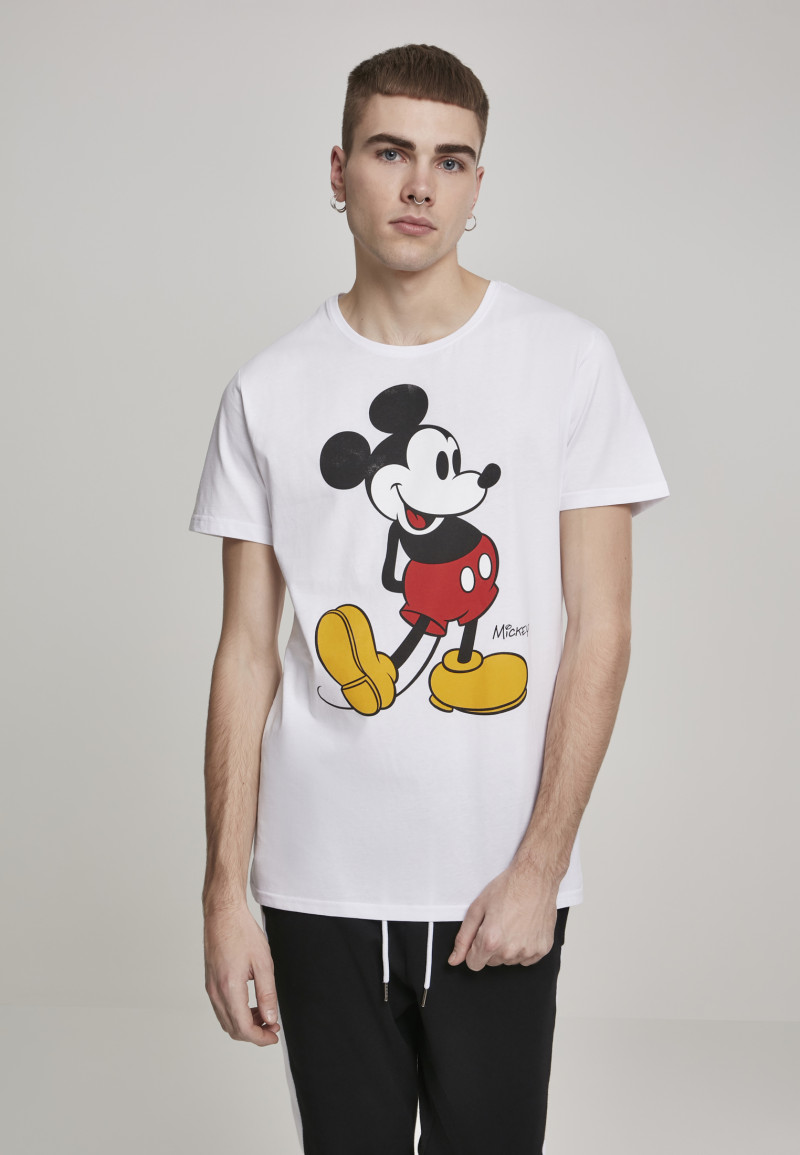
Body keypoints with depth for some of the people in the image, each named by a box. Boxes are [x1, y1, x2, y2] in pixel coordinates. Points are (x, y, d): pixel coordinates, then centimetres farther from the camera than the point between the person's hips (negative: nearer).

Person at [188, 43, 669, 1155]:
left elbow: (600, 628, -3)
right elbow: (247, 651, 4)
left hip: (501, 888, -1)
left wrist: (539, 867, -9)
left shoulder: (568, 360, -1)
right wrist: (225, 892, 0)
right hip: (319, 887, 1)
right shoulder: (269, 390, 3)